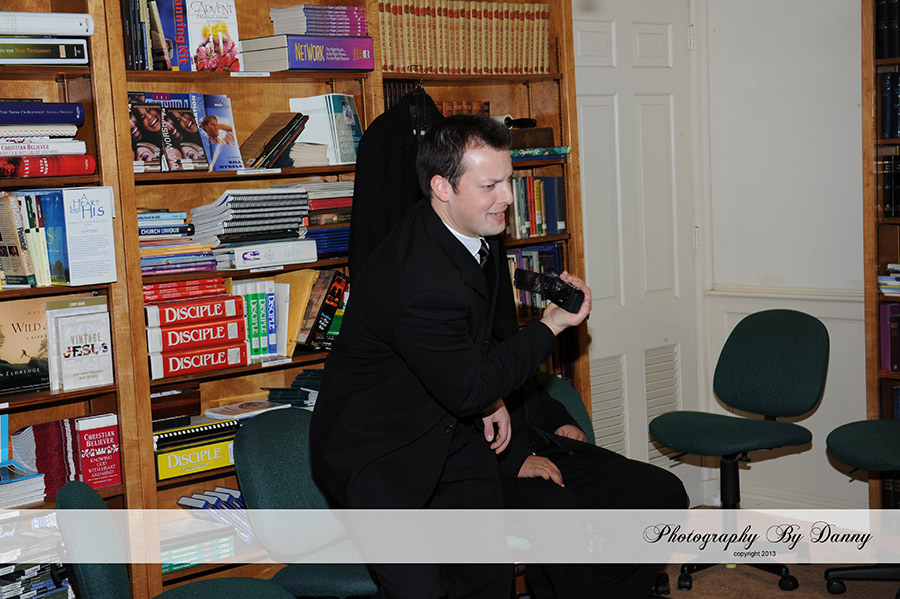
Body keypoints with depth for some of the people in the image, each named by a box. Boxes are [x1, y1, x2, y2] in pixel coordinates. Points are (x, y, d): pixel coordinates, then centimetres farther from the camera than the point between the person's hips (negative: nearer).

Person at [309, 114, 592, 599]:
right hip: (377, 451, -8)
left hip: (451, 430, 9)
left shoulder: (476, 231, -3)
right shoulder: (420, 284, -34)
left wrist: (491, 397, 8)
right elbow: (468, 389, -22)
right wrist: (549, 327, -15)